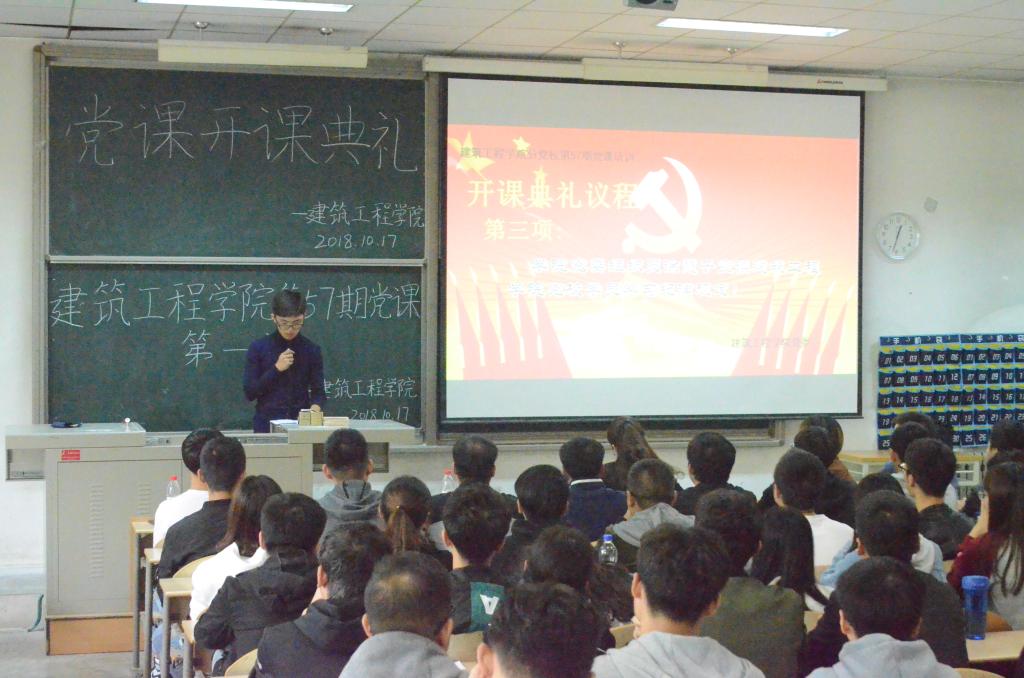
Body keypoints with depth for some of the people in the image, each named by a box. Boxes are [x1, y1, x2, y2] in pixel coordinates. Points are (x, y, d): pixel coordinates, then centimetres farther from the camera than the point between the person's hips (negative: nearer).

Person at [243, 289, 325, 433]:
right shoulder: (258, 348, -2)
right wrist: (276, 369, -14)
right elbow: (249, 393, -4)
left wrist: (315, 407, -20)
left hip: (302, 426, 1)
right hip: (267, 425, -1)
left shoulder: (312, 350, 2)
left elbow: (318, 391, 2)